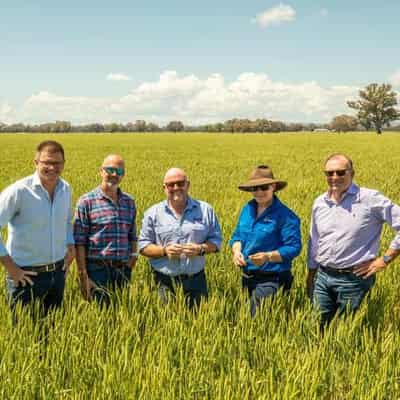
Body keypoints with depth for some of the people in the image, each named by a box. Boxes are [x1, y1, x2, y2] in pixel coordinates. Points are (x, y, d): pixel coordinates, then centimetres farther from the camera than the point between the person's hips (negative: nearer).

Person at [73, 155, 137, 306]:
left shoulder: (129, 202, 10)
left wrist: (133, 256, 4)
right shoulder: (86, 202, -5)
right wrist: (83, 277, -10)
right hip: (97, 270, -4)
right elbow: (79, 242, -7)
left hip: (123, 271, 5)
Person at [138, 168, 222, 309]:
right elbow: (143, 246, 3)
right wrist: (164, 250, -14)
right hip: (164, 283, -1)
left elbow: (216, 240, 8)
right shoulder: (153, 213, 3)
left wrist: (201, 249, -12)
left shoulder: (205, 210, 5)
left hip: (195, 281, 1)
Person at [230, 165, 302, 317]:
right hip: (247, 277, 7)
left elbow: (293, 247, -15)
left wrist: (268, 256, -28)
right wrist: (237, 251, -7)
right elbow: (237, 235, 14)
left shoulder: (285, 215, -13)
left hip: (271, 280, -7)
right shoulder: (247, 209, 6)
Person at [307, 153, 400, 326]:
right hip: (322, 277, 5)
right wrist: (310, 275, 19)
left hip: (354, 279, -5)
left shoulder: (371, 199, -10)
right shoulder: (319, 202, 7)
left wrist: (385, 260, -10)